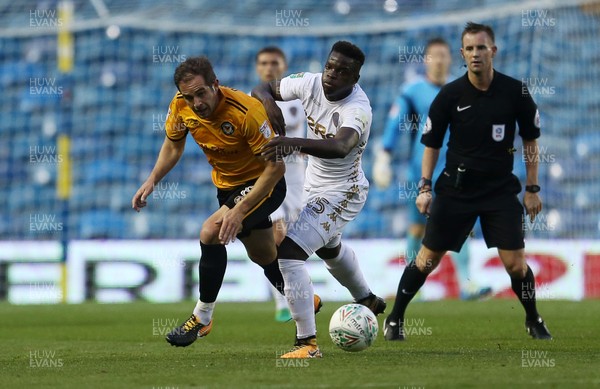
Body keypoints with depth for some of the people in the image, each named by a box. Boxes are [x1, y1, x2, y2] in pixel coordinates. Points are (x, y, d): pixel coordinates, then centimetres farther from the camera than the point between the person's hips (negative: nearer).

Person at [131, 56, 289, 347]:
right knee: (263, 256, 20)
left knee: (210, 233, -24)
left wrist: (240, 210, -34)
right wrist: (151, 181, -10)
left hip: (262, 184, -7)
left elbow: (276, 165, -30)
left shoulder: (246, 111, -34)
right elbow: (173, 145, 5)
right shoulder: (181, 107, -16)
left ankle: (202, 317, -10)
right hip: (226, 186, 7)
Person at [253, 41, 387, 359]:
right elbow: (263, 88, 0)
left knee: (289, 252, -22)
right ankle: (367, 300, 64)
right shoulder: (311, 84, -12)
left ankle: (307, 342, -17)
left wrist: (295, 144, -69)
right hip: (316, 186, 9)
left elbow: (340, 147, -53)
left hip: (341, 193, -9)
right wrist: (267, 101, -25)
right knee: (329, 248, 34)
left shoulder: (357, 109, -33)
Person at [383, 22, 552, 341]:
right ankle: (395, 319, 18)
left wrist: (532, 188, 3)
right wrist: (424, 187, -6)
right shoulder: (450, 95, -8)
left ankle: (533, 320, 19)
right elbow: (431, 143, 2)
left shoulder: (515, 91, -7)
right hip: (455, 188, 0)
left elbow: (530, 139, 5)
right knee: (427, 259, 2)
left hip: (501, 189, 0)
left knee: (515, 264, -6)